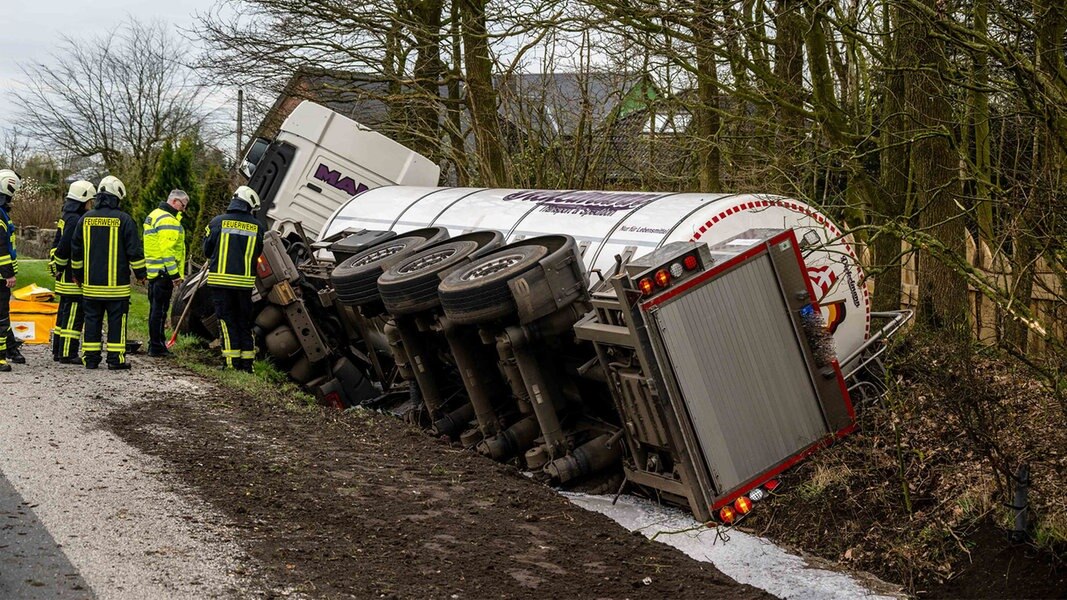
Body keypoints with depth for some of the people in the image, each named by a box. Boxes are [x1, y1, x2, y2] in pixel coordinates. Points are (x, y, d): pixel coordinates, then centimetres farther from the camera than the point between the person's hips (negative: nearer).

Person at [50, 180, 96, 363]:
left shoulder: (66, 217, 16)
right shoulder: (75, 220, -17)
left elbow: (57, 245, 20)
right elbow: (64, 247, -22)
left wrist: (58, 267, 20)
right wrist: (60, 267, -11)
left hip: (65, 277, 11)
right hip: (73, 277, -11)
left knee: (65, 313, 15)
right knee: (73, 314, -7)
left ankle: (58, 351, 22)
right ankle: (68, 354, -6)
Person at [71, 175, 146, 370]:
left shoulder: (86, 219, 6)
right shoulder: (124, 220, -8)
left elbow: (76, 250, 13)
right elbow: (134, 251, -6)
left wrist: (78, 273, 24)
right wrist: (140, 273, 5)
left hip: (91, 283, 4)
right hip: (116, 284, -4)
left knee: (92, 319, 9)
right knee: (117, 320, 1)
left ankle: (90, 357, 11)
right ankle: (115, 358, 0)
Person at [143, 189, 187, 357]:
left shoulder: (154, 215, 18)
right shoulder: (167, 220, -16)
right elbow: (167, 250, -22)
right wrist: (175, 274, -21)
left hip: (153, 271, 10)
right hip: (164, 272, -10)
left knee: (155, 308, 15)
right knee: (160, 310, -5)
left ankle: (154, 344, 22)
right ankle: (157, 347, -2)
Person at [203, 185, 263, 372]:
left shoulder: (218, 222, -3)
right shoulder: (256, 227, 2)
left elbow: (207, 250, 4)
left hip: (221, 279, -2)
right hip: (245, 281, 2)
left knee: (227, 320, 3)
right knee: (245, 321, 12)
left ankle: (233, 362, -3)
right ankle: (247, 362, 12)